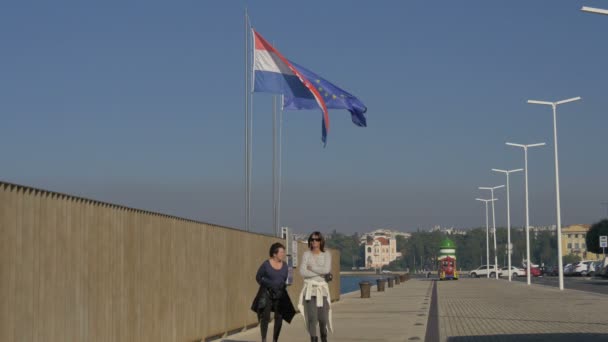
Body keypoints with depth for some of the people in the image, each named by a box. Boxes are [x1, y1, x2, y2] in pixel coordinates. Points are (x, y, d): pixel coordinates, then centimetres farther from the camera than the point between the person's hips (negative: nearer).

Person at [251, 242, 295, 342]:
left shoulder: (284, 265, 3)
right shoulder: (266, 265, -10)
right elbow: (258, 277, 1)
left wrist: (283, 286, 1)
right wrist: (267, 285, -3)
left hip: (280, 294, 4)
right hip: (266, 294, -4)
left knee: (279, 317, 2)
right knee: (265, 316, -9)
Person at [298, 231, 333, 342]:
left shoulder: (326, 255, 3)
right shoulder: (306, 254, 2)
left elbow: (326, 270, -13)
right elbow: (302, 272, -9)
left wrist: (311, 268, -8)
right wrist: (320, 273, -9)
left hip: (322, 288, 1)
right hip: (310, 288, -1)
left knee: (323, 318, 1)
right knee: (312, 317, -10)